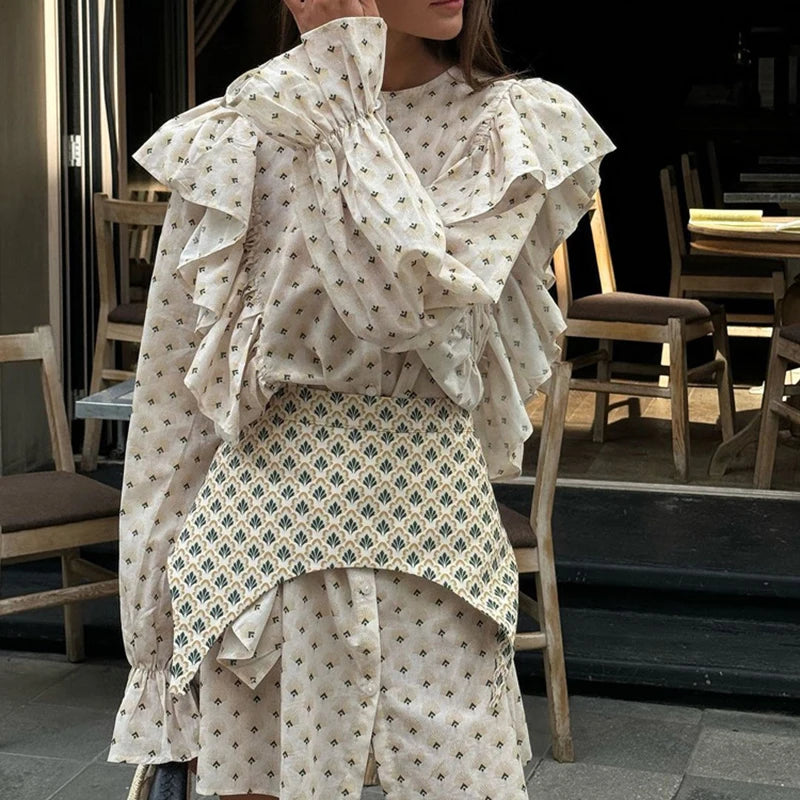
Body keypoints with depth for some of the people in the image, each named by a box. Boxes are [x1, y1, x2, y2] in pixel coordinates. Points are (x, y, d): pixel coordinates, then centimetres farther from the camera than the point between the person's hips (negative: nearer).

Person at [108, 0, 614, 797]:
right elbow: (176, 375, 4)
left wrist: (341, 76, -14)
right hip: (263, 503, 0)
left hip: (428, 503, 0)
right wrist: (160, 573, 5)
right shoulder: (240, 134, 0)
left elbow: (412, 298, -20)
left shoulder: (515, 126, -1)